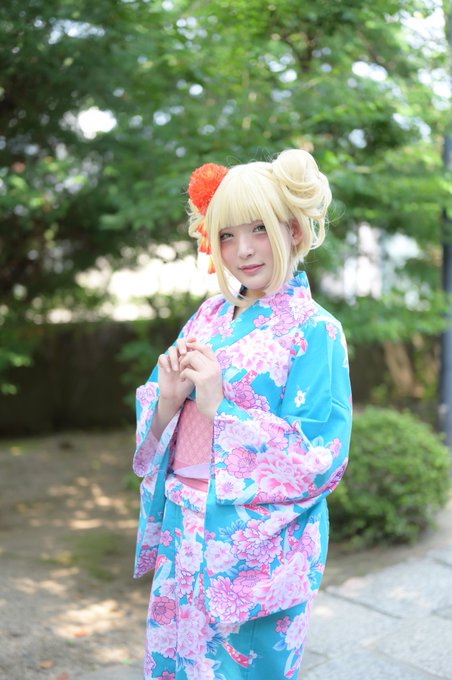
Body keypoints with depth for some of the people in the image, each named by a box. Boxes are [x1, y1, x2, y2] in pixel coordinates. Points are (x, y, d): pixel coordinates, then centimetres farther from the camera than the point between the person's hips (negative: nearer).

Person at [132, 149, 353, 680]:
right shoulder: (210, 316, 5)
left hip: (255, 547, -5)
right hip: (185, 532, 6)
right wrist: (168, 398, -12)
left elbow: (320, 460, -18)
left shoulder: (314, 331, -12)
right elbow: (155, 433, 10)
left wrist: (219, 406, -21)